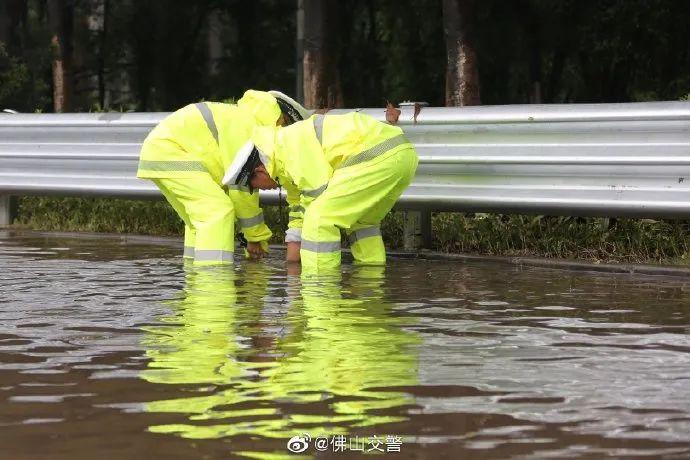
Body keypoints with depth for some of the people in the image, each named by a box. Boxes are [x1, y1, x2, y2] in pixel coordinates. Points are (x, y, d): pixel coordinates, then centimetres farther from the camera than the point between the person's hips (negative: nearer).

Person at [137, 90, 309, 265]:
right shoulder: (246, 126, -17)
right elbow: (241, 186, -17)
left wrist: (255, 236, 16)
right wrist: (257, 236, -7)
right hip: (168, 152, -11)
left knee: (202, 216, 19)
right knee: (218, 211, -17)